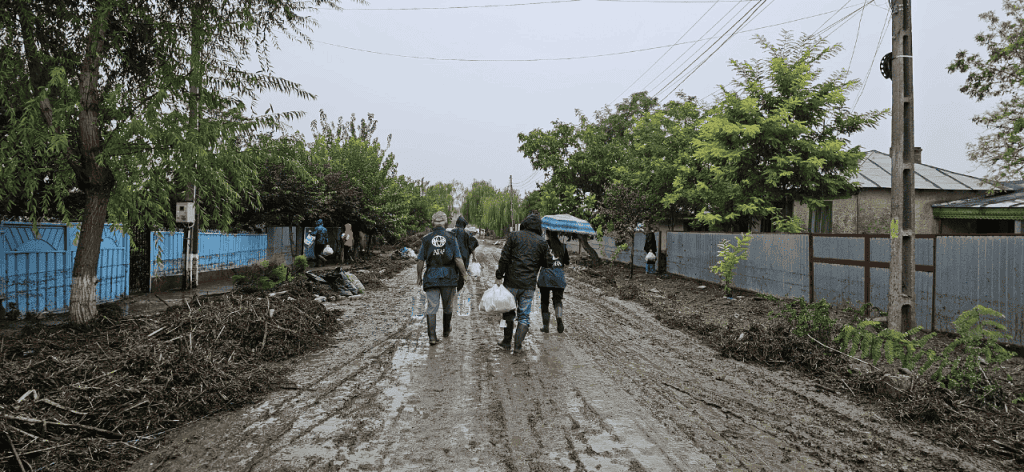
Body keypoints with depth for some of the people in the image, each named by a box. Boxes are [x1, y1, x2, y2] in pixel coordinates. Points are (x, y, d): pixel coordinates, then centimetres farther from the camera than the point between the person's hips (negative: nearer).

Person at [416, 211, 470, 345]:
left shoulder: (426, 239, 1)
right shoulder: (451, 238, -1)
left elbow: (420, 261, 1)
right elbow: (458, 259, -7)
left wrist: (419, 277, 13)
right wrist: (464, 273, 5)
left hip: (431, 277, 0)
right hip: (448, 276, 0)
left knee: (432, 307, -1)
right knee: (447, 306, 17)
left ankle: (432, 336, -10)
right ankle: (446, 331, 34)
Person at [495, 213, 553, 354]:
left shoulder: (514, 236, -2)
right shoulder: (542, 242, 3)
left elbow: (504, 258, -6)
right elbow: (547, 263, 7)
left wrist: (499, 276, -1)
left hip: (512, 282, -1)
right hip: (529, 284, 1)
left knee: (508, 311, 15)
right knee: (524, 315, 7)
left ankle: (507, 341, 23)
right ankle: (518, 346, 3)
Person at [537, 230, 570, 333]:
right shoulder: (563, 246, 5)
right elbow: (566, 263, 9)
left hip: (545, 275, -2)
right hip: (559, 276, 2)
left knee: (544, 300, 8)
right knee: (557, 299, 11)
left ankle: (546, 325, 7)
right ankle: (559, 319, -13)